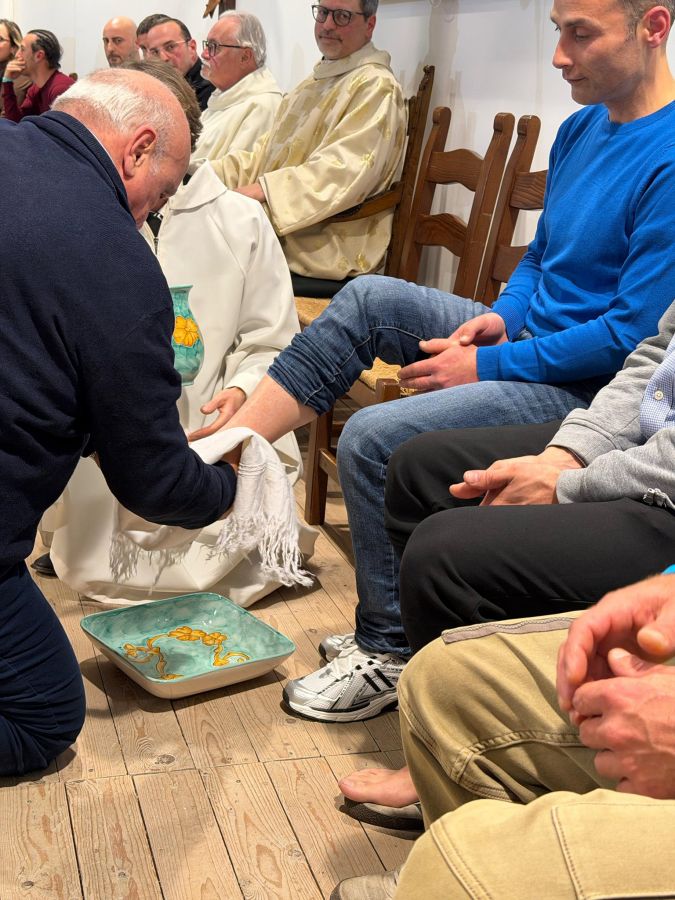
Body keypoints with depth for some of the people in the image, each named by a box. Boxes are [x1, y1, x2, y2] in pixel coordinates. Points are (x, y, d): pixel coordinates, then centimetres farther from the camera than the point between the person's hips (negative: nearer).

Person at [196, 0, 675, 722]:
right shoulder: (582, 128, 8)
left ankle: (388, 654, -4)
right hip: (531, 342, 9)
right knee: (371, 297, -5)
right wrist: (503, 315, -2)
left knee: (373, 439, -21)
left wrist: (488, 365, -17)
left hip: (587, 389, -9)